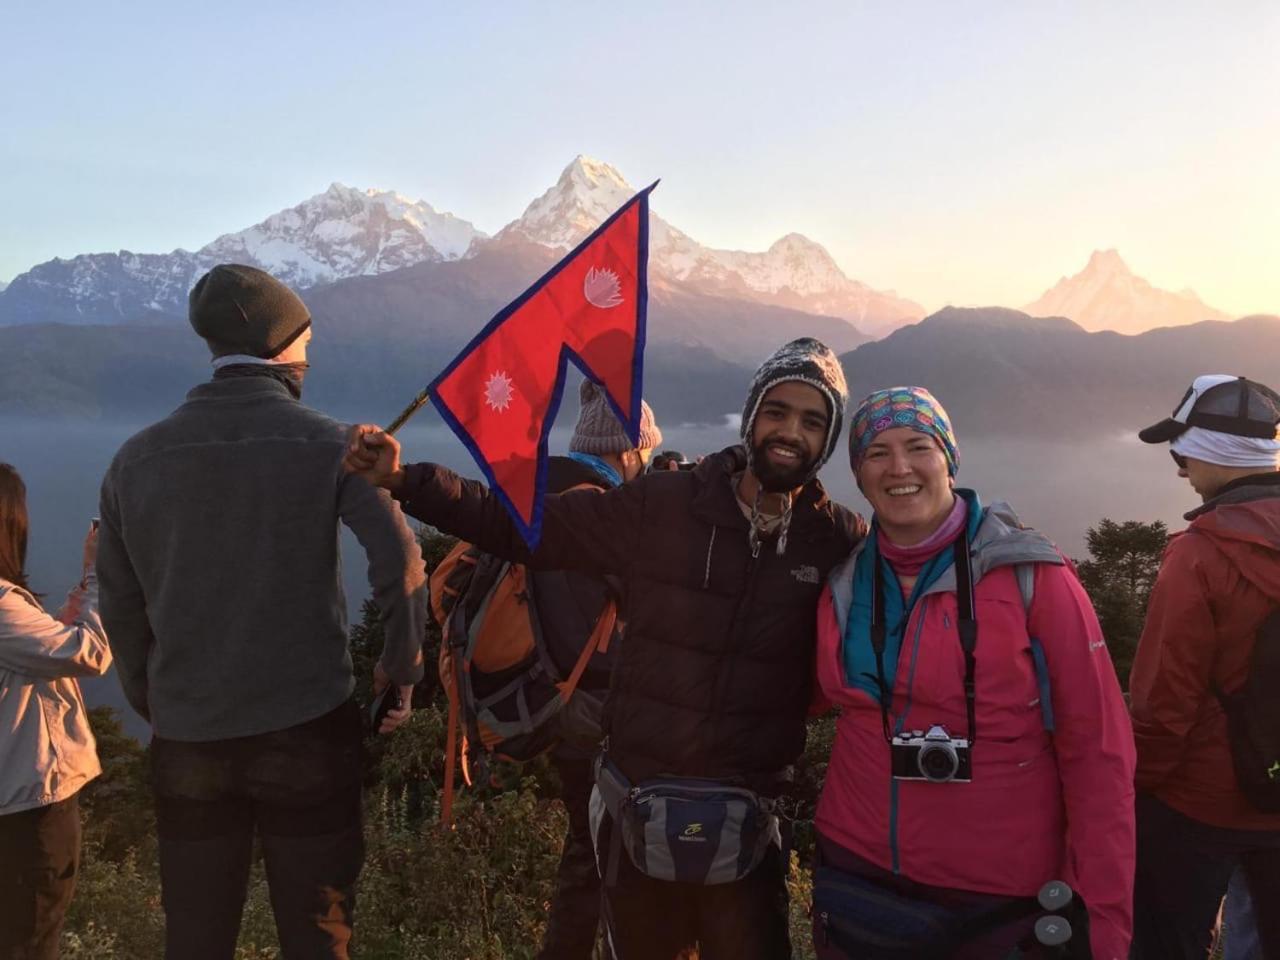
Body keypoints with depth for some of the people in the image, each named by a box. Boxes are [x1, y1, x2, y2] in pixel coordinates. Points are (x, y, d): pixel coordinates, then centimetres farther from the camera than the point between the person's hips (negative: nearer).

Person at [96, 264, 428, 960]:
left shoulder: (137, 458, 4)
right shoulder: (329, 445, -6)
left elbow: (121, 605, 7)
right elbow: (400, 562, -16)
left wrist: (151, 705, 18)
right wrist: (401, 673, -3)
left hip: (186, 739, 3)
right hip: (307, 730, -3)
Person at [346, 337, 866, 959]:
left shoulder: (841, 543, -6)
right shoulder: (659, 507, -8)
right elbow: (520, 522, -5)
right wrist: (402, 479, -11)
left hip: (745, 822, 0)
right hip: (637, 807, 1)